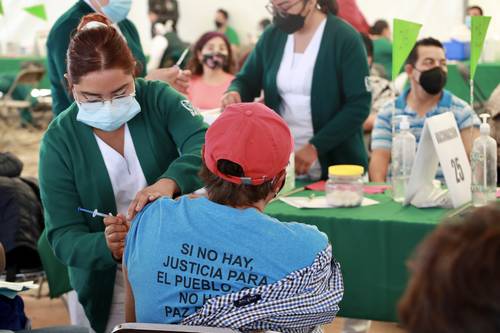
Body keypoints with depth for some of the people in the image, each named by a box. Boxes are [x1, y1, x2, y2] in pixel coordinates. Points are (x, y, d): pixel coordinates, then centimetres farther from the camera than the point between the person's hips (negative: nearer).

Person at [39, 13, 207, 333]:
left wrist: (169, 182, -45)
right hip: (110, 288, 0)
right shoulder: (59, 140, -9)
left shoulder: (158, 99, -9)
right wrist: (107, 245, -34)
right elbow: (63, 238, -12)